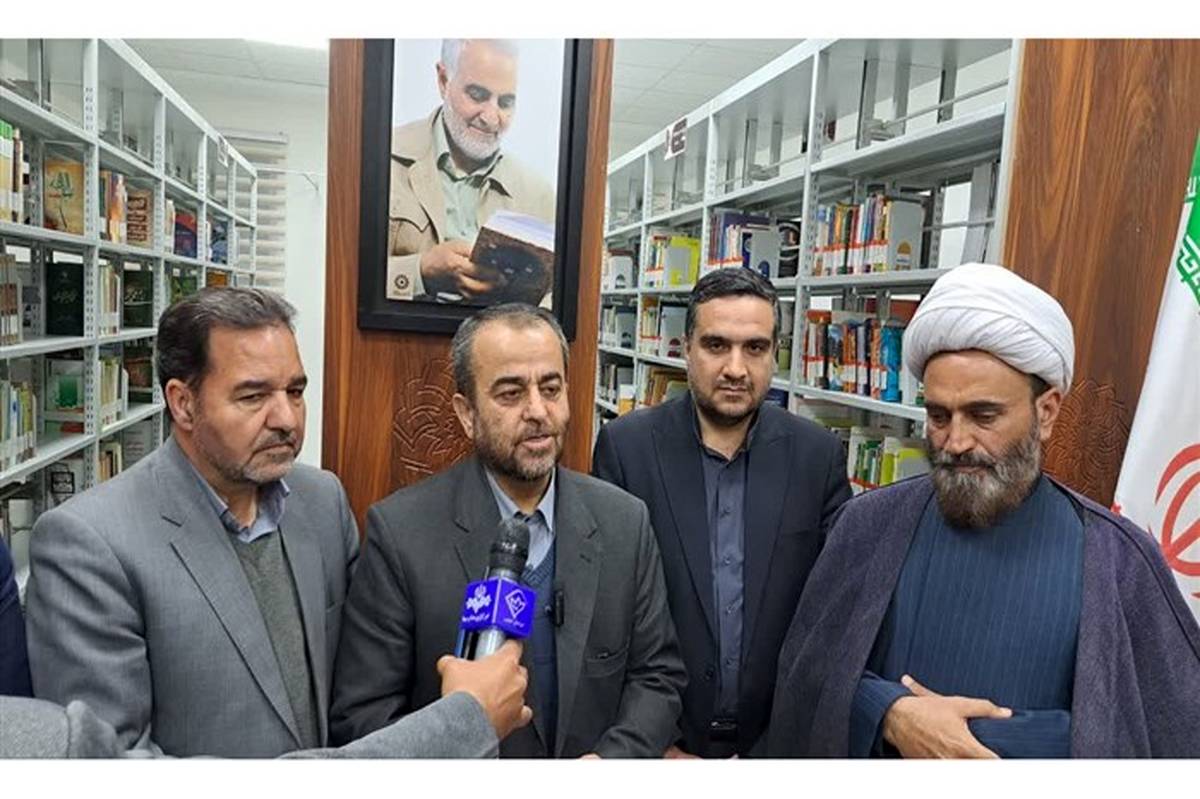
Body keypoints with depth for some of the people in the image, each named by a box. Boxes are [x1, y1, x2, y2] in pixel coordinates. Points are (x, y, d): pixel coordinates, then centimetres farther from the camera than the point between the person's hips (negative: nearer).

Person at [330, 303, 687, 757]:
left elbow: (658, 676, -3)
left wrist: (613, 759, -19)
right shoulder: (399, 532, -17)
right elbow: (362, 712, -14)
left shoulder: (625, 521, -9)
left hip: (598, 761, 2)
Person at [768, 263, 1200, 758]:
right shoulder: (870, 523, -12)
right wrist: (891, 714, -25)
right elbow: (806, 667, -7)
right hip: (878, 748, 1)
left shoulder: (1117, 559, -15)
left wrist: (993, 739, -20)